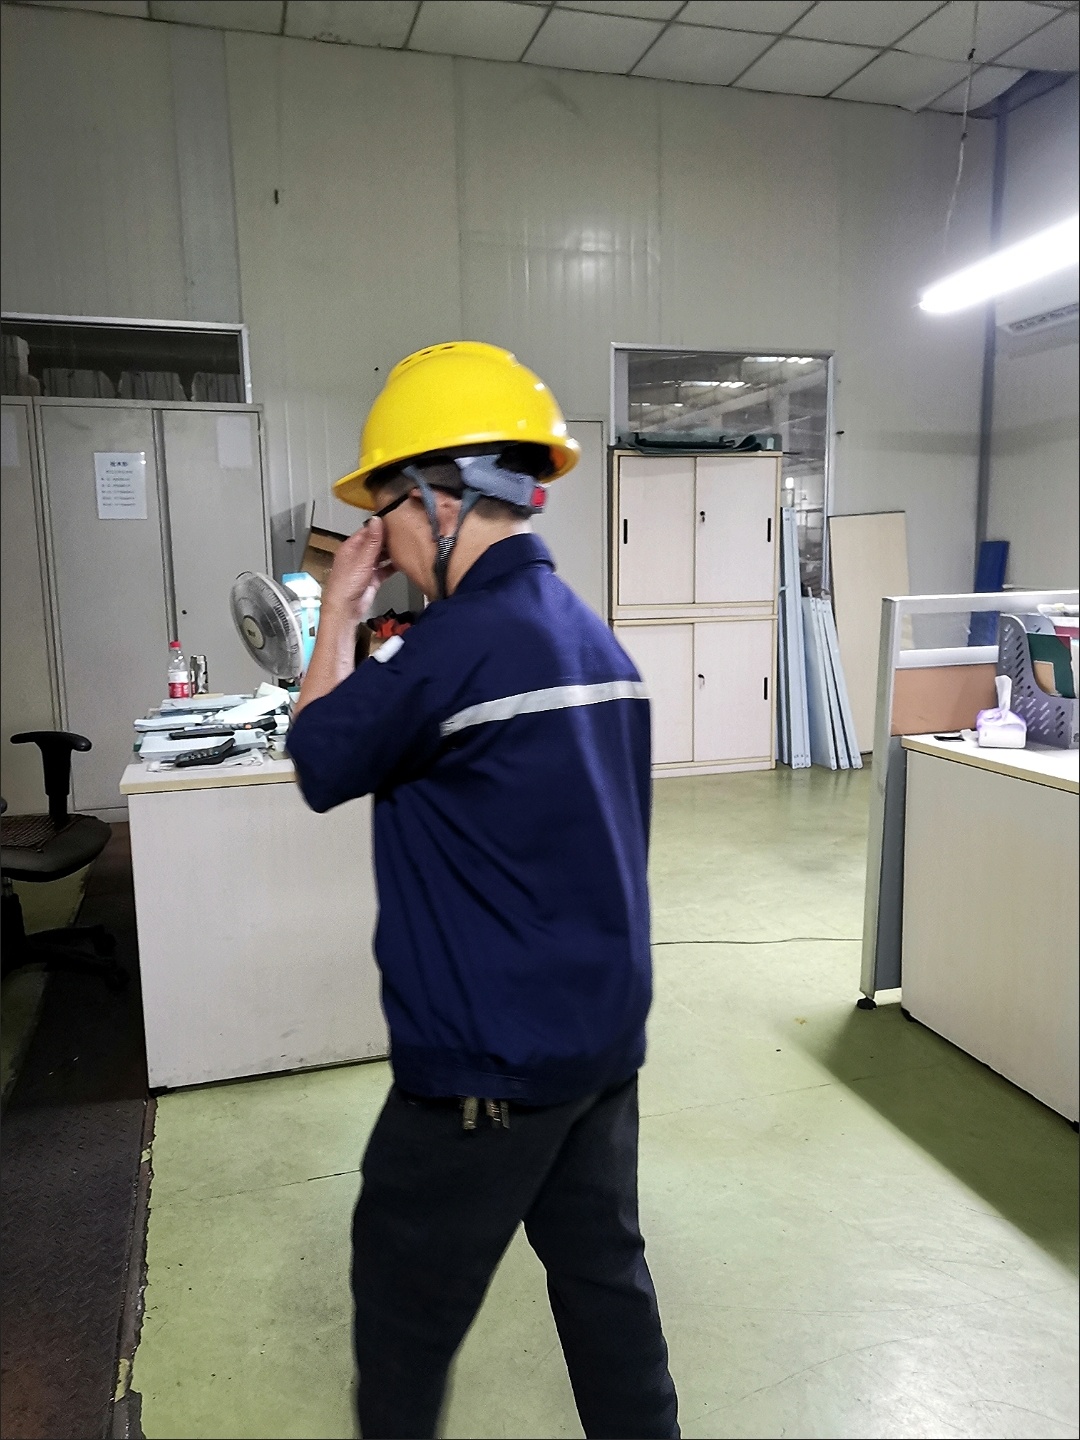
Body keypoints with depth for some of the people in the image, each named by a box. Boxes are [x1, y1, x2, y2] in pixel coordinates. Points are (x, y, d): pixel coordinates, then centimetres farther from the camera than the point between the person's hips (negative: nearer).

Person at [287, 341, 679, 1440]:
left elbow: (320, 762, -8)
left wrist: (340, 613, 0)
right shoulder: (592, 633, 4)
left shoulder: (462, 640, -23)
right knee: (604, 1269, 22)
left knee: (406, 1304, 15)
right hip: (607, 1033, 8)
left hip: (489, 1061, -8)